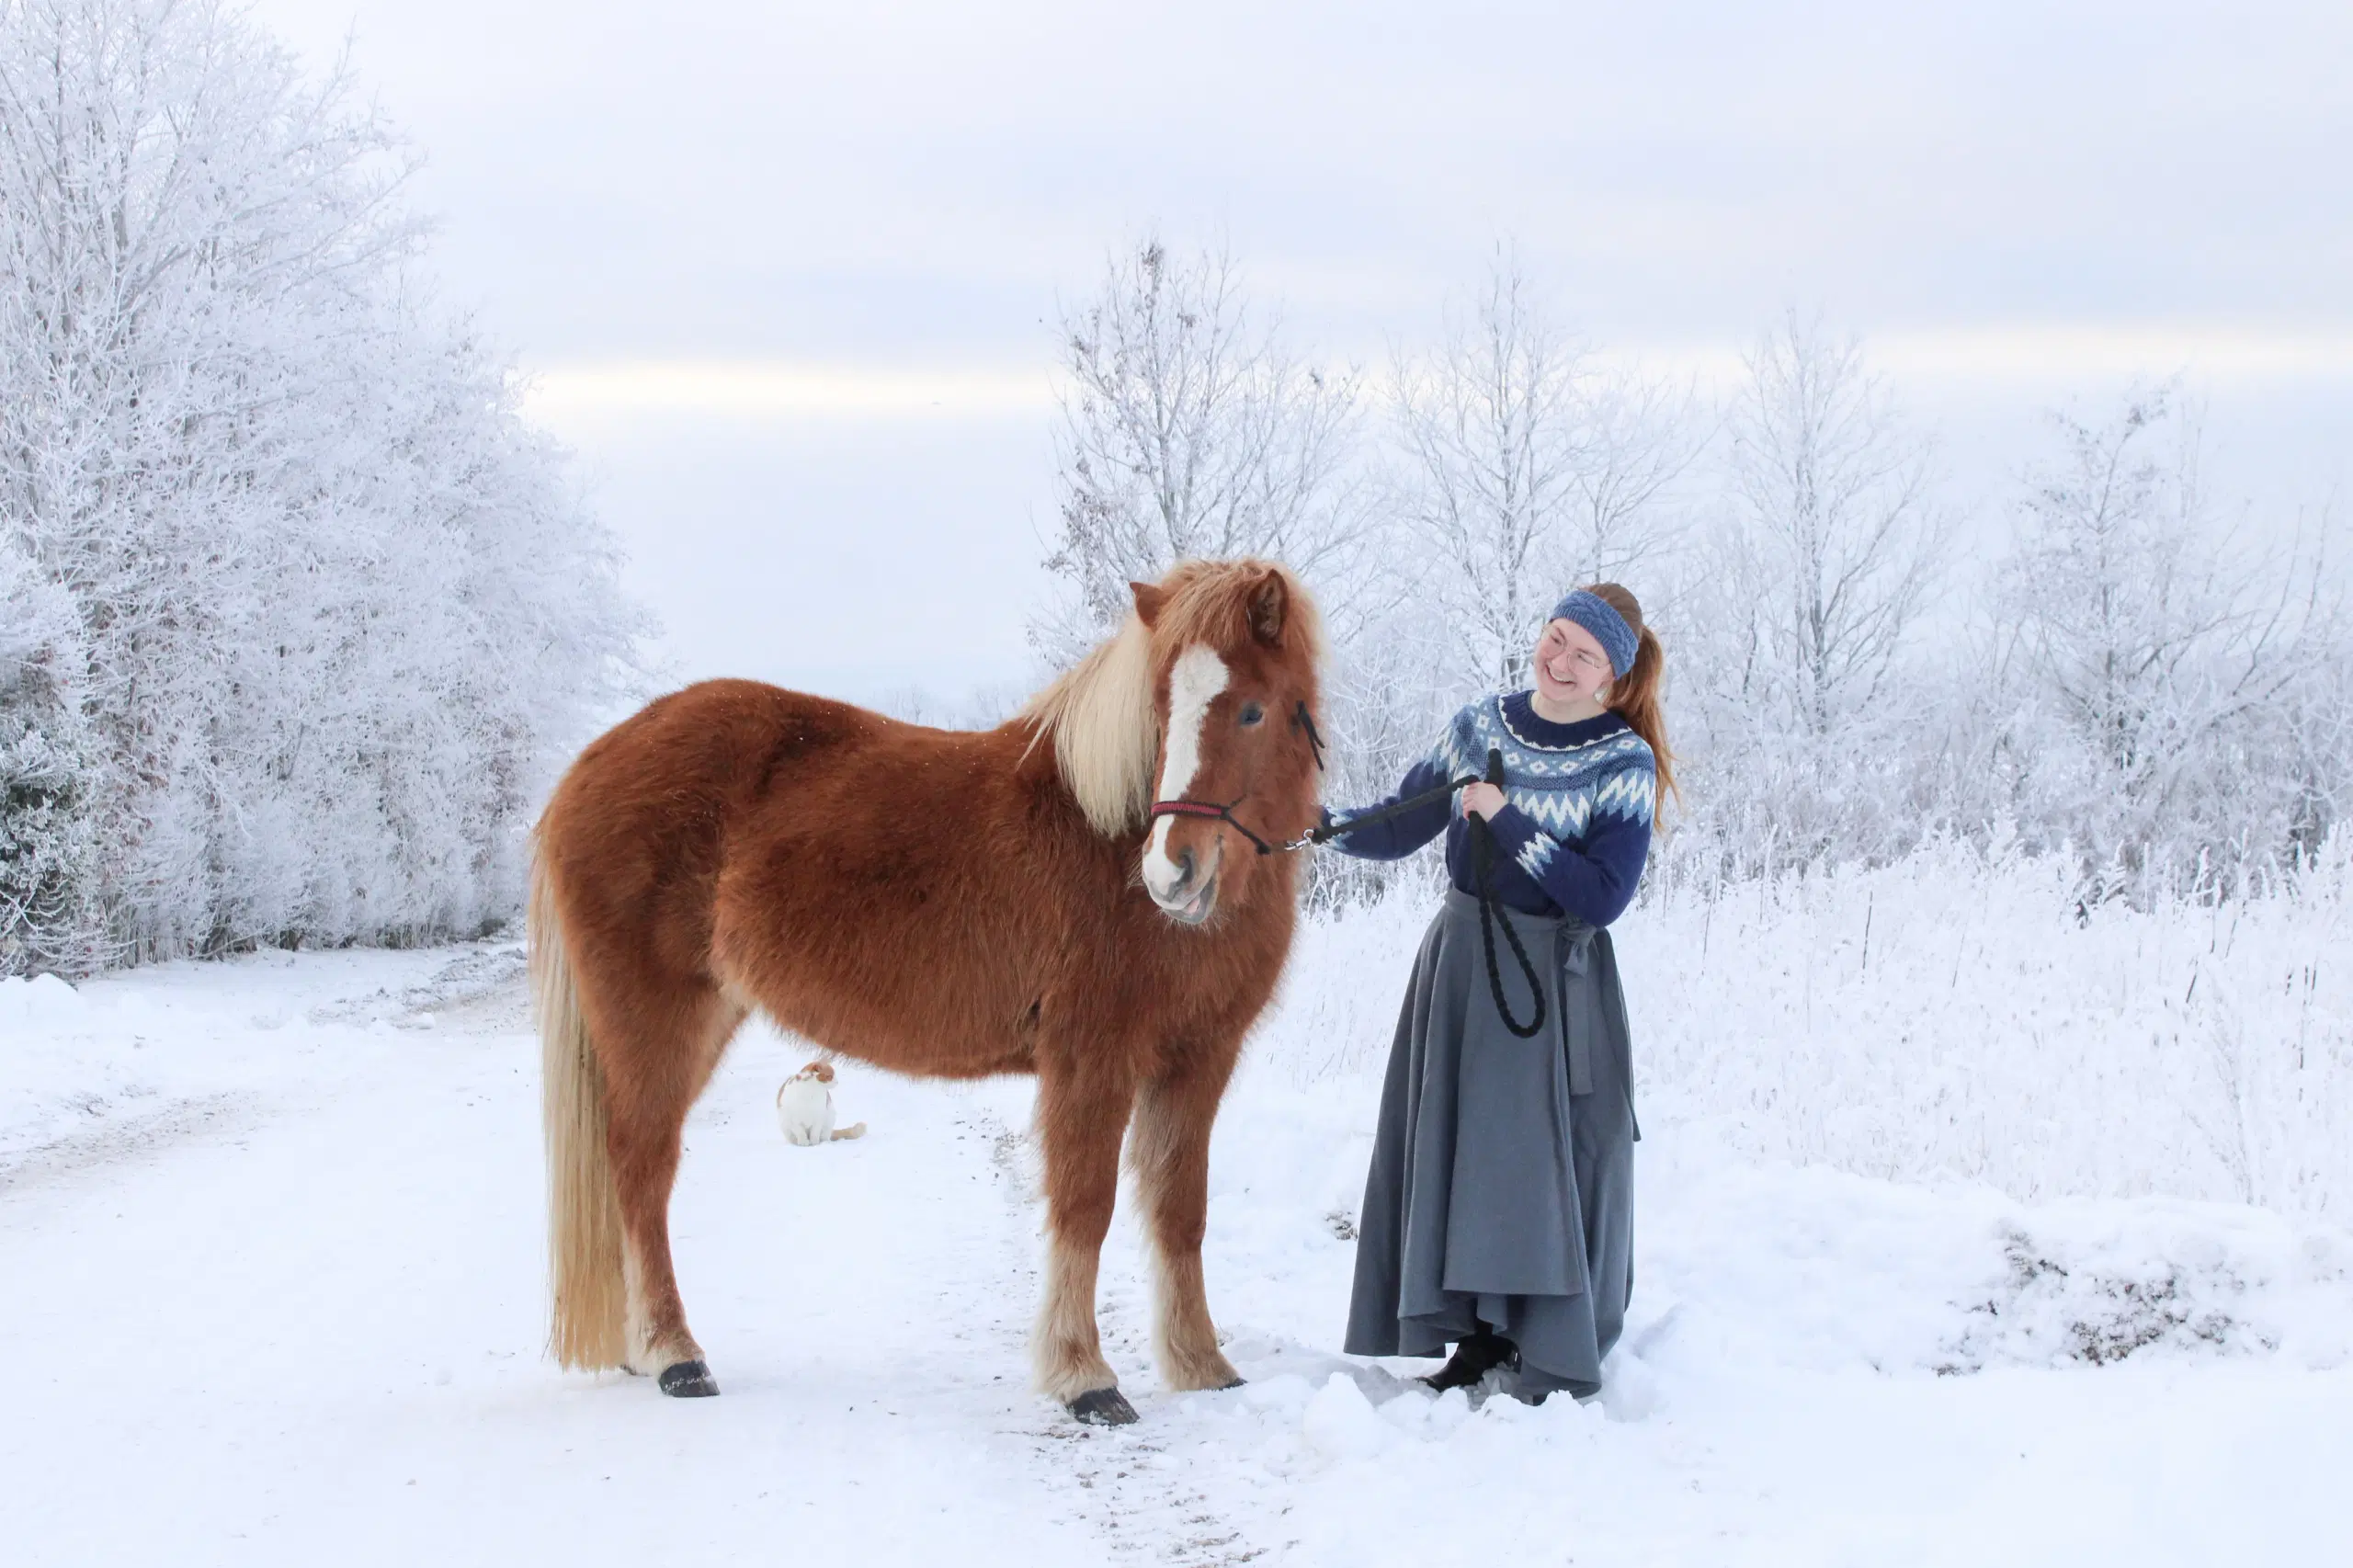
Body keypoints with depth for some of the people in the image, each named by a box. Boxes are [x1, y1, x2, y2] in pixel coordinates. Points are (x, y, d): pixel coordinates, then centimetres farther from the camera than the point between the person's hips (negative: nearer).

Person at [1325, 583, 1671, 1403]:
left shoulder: (1625, 766, -9)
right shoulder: (1481, 726, 4)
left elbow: (1602, 897, -18)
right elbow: (1398, 829, 9)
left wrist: (1507, 822, -21)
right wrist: (1321, 823, -8)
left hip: (1555, 984, -5)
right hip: (1460, 964, 5)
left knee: (1545, 1164, -5)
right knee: (1453, 1151, 8)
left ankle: (1557, 1365, 5)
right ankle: (1481, 1336, 21)